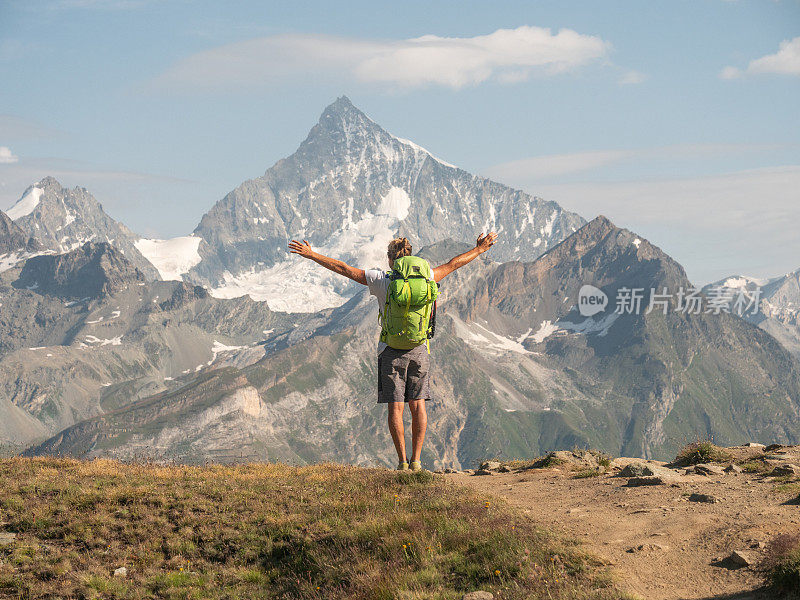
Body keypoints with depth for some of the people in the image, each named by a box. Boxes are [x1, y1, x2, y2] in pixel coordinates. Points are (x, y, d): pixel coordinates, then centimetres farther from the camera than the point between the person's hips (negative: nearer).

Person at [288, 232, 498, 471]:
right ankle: (416, 460, 2)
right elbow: (453, 264, 13)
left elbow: (343, 268, -6)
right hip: (419, 350, 2)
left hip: (391, 351, -2)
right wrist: (480, 249, 28)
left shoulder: (381, 280, -8)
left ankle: (403, 461, -3)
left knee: (396, 407, 0)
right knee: (418, 405, 6)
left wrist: (311, 255, 0)